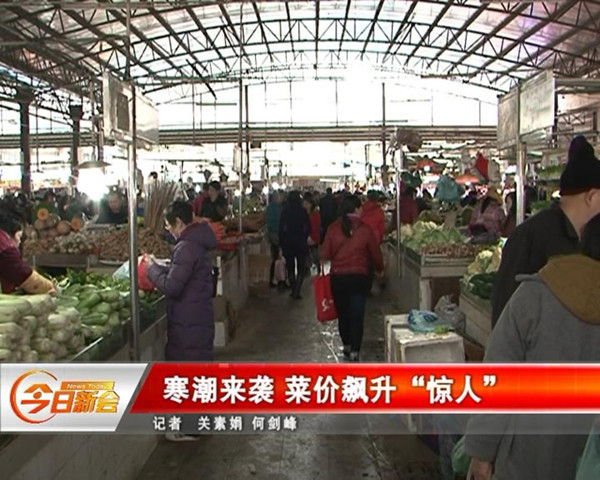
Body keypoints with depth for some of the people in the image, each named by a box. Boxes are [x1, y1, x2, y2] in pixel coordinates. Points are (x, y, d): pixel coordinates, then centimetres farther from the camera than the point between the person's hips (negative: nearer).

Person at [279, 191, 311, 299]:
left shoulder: (285, 211, -5)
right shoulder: (303, 211, -8)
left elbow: (281, 228, -4)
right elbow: (308, 228, -3)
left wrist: (281, 242, 3)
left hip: (288, 241, 1)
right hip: (301, 242, -1)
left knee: (290, 267, 15)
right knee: (301, 268, 6)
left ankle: (294, 290, 19)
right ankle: (297, 291, -5)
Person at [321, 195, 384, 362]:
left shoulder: (333, 228, -5)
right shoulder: (365, 229, -8)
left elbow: (325, 254, -5)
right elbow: (375, 254, 1)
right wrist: (379, 268, 20)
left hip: (338, 277, 2)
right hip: (359, 277, -2)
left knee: (343, 314, 17)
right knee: (357, 316, 3)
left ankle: (347, 347, 31)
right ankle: (354, 352, 1)